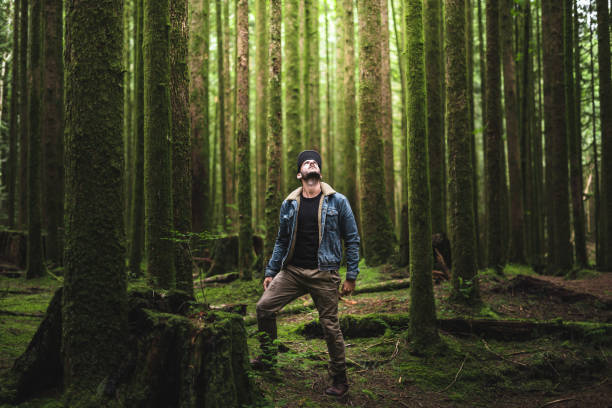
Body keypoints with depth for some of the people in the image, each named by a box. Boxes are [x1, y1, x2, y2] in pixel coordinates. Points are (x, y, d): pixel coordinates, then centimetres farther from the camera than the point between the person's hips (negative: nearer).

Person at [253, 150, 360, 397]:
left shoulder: (337, 202, 0)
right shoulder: (289, 204, 9)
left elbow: (352, 239, 2)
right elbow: (282, 241, 17)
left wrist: (351, 276, -2)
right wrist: (270, 271, 12)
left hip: (324, 274, -3)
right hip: (292, 270, 3)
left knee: (330, 326, 0)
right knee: (264, 307, -8)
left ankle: (340, 380, 15)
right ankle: (268, 357, 14)